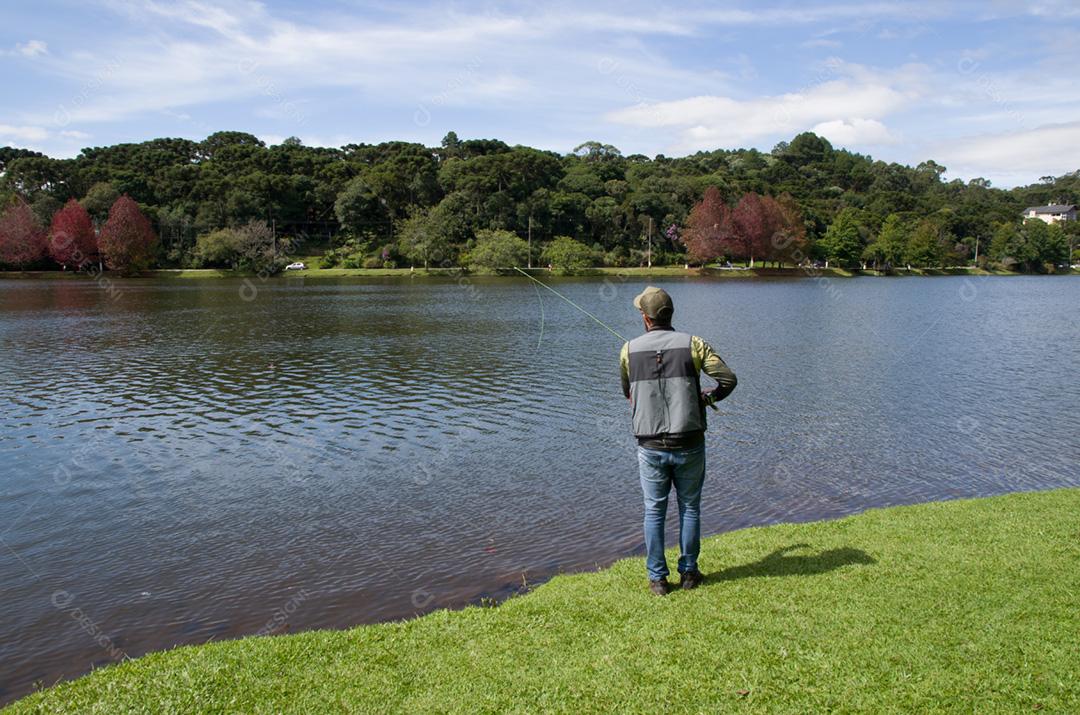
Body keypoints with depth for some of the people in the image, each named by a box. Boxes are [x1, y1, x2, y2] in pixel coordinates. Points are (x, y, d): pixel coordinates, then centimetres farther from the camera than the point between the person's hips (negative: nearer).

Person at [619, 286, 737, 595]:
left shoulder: (630, 350, -2)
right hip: (689, 445, 0)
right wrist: (709, 397, 11)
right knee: (689, 507, 15)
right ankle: (688, 572, 24)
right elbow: (728, 379, -8)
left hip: (650, 447, 0)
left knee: (654, 512, 11)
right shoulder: (692, 344, -6)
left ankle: (657, 579, 17)